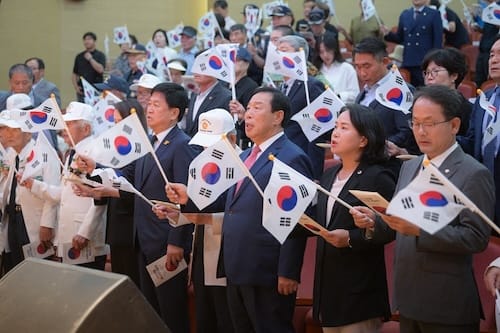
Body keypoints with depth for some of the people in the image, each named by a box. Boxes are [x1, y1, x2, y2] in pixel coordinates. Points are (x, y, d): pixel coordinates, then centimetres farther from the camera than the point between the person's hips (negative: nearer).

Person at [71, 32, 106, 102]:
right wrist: (76, 87, 1)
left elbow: (101, 70, -14)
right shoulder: (79, 56, 13)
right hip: (82, 91, 3)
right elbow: (74, 74, 15)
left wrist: (90, 59, -10)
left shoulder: (100, 55, 2)